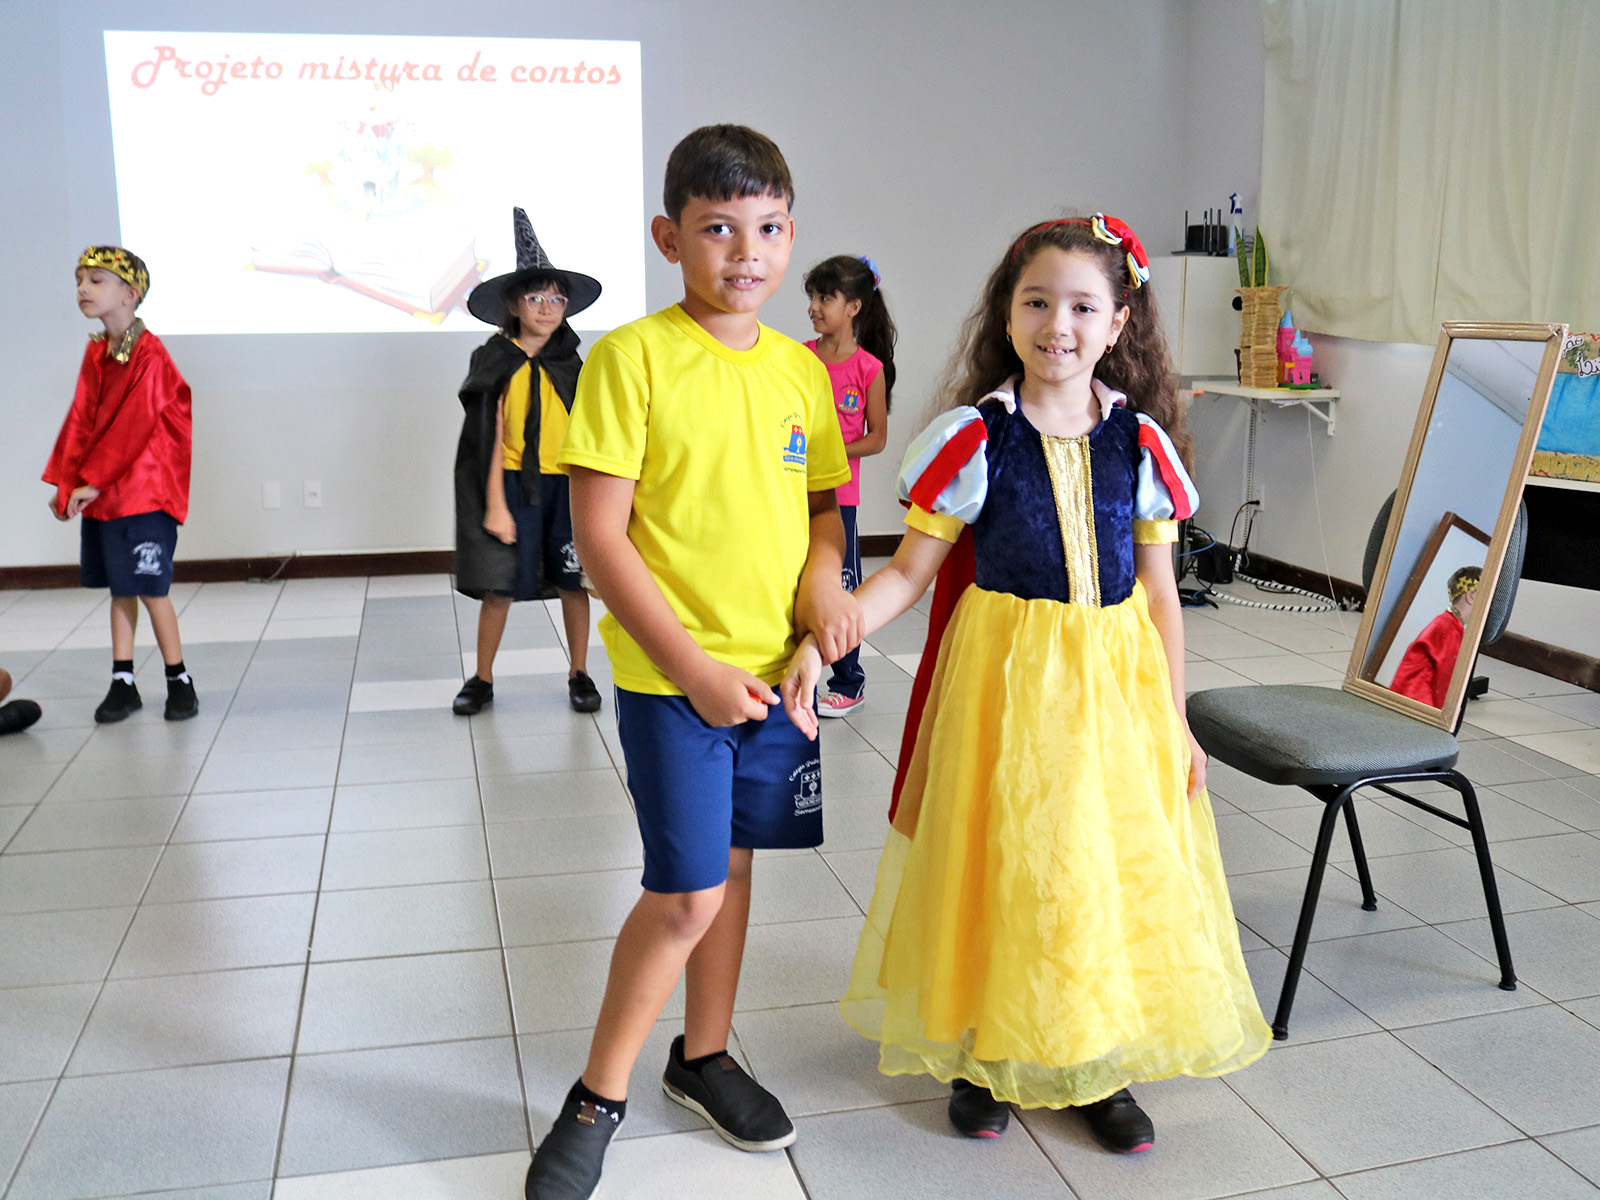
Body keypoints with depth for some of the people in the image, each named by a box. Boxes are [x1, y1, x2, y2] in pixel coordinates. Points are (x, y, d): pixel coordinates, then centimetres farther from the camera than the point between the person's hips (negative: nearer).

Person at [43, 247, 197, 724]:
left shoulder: (149, 354, -13)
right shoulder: (96, 352, 10)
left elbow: (132, 425, -17)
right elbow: (81, 420, 10)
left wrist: (92, 481, -17)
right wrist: (65, 482, 4)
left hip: (143, 492, -7)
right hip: (99, 493, 7)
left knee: (150, 588, -3)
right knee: (119, 588, 11)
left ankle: (179, 680, 11)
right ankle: (123, 683, 18)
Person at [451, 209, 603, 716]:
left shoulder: (569, 364, 7)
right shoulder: (496, 361, -1)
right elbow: (493, 436, -5)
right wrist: (495, 504, -9)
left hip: (566, 483, 2)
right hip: (514, 483, -2)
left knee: (573, 579, 6)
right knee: (500, 585, -1)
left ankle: (579, 674, 21)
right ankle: (482, 678, 15)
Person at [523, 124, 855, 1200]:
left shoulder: (801, 369, 5)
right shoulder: (633, 357, -12)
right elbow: (599, 534, -14)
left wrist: (824, 575, -7)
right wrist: (694, 667, -17)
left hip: (778, 666, 5)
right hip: (672, 676, -5)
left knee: (731, 866, 17)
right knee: (687, 894, -3)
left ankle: (704, 1056, 37)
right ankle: (600, 1096, 19)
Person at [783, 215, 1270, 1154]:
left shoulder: (1141, 442, 1)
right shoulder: (972, 439, -6)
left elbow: (1160, 593, 5)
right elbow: (910, 572, -4)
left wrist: (1177, 722, 6)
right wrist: (821, 641, -18)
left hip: (1115, 680, 3)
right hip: (1003, 678, -2)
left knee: (1112, 862, 8)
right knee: (999, 865, 5)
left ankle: (1099, 1065, 28)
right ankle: (982, 1054, 26)